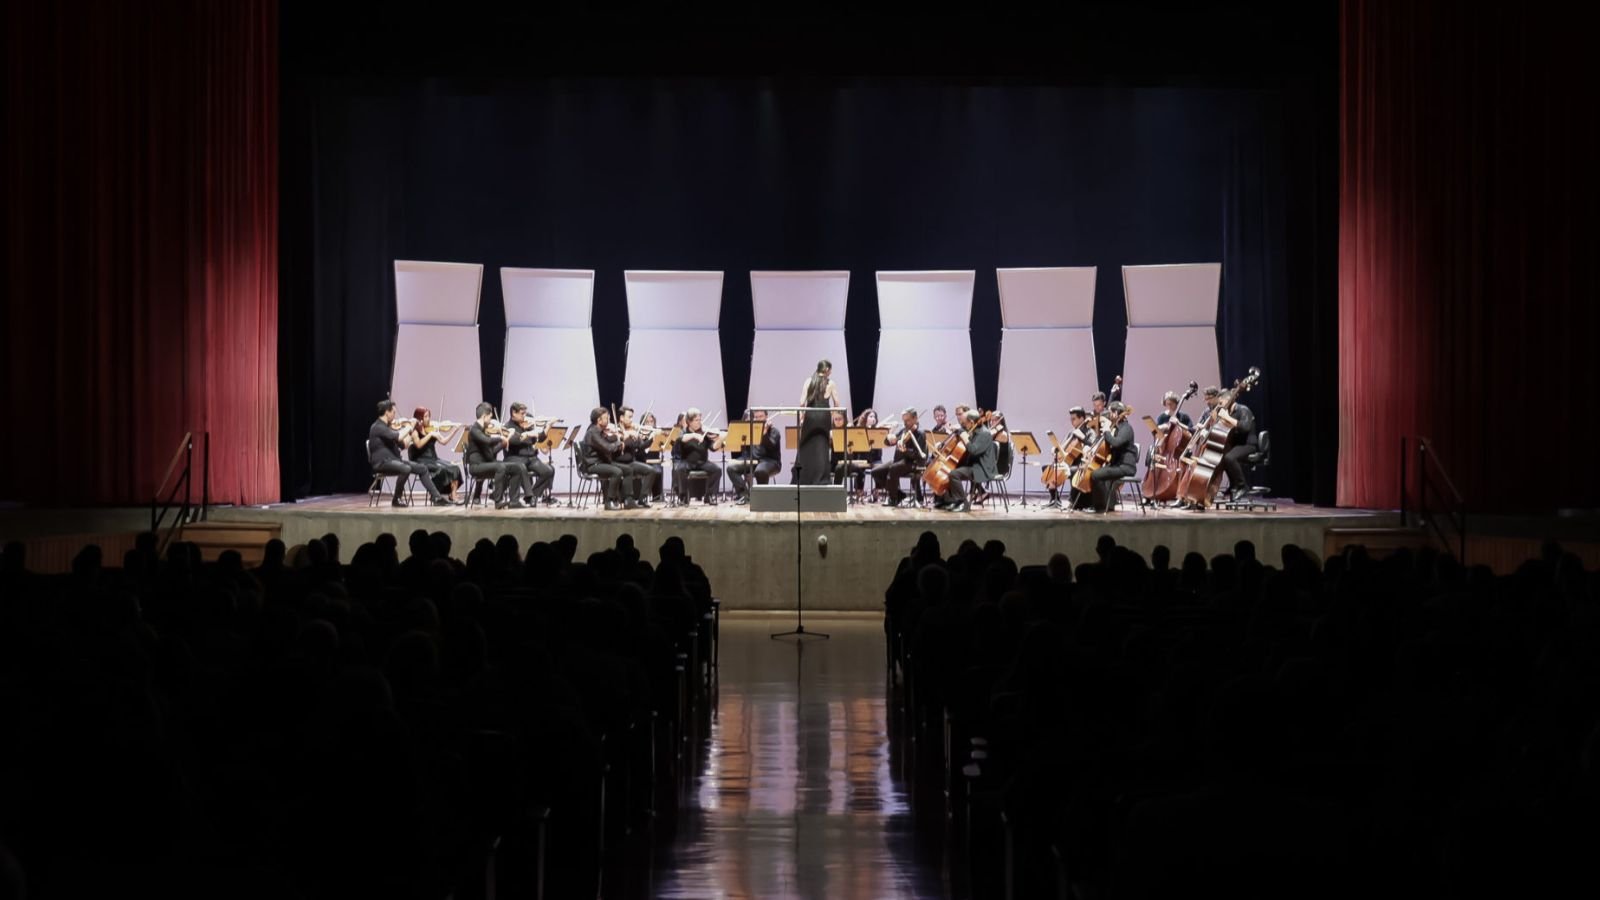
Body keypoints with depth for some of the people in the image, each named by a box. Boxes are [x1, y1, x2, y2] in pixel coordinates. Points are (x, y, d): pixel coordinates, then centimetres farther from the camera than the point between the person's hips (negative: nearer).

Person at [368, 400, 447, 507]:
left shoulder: (387, 426, 17)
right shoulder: (378, 427, -14)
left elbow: (403, 444, 17)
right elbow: (398, 437, -26)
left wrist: (411, 428, 12)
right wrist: (408, 427, -8)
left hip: (393, 460, 10)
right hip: (382, 462, -10)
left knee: (422, 468, 0)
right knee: (406, 469, -35)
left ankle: (436, 496, 1)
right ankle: (398, 499, -18)